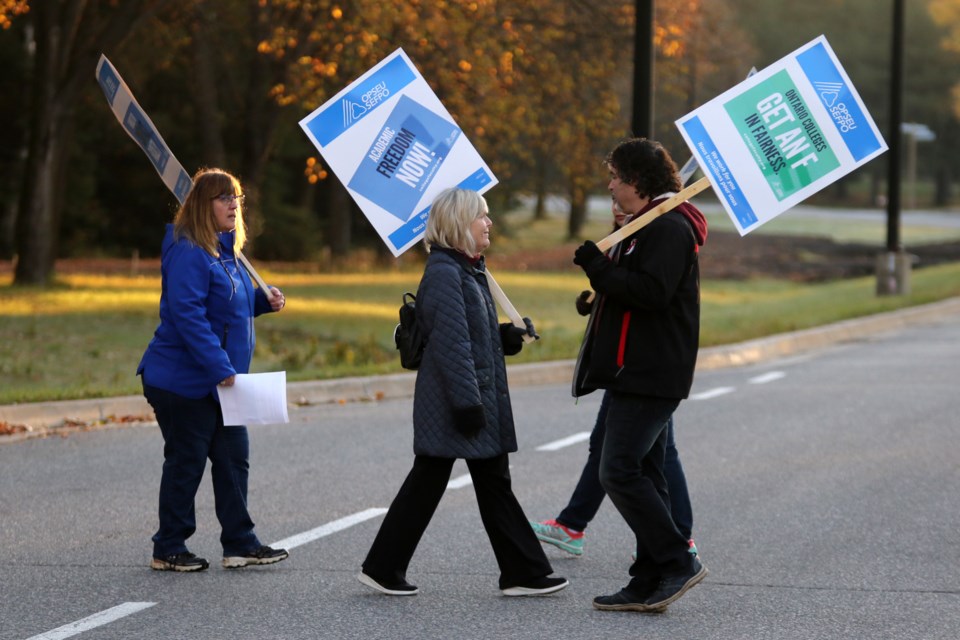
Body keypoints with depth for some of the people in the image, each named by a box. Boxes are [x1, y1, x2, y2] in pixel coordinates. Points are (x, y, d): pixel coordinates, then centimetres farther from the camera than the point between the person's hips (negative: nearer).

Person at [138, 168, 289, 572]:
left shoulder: (223, 251, 13)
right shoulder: (188, 253, -18)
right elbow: (186, 314, -25)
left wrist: (263, 301, 8)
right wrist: (220, 367, -27)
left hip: (216, 383, 9)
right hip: (184, 382, -9)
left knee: (233, 456, 9)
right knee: (185, 462, -1)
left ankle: (240, 544, 15)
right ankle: (168, 550, 9)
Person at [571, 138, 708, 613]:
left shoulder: (669, 227, -14)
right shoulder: (648, 225, 21)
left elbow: (651, 292, -26)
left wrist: (598, 267, -19)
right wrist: (602, 276, 15)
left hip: (650, 377, -11)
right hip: (635, 374, 11)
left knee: (619, 472, -14)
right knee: (641, 474, 10)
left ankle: (677, 562, -10)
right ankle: (650, 583, 12)